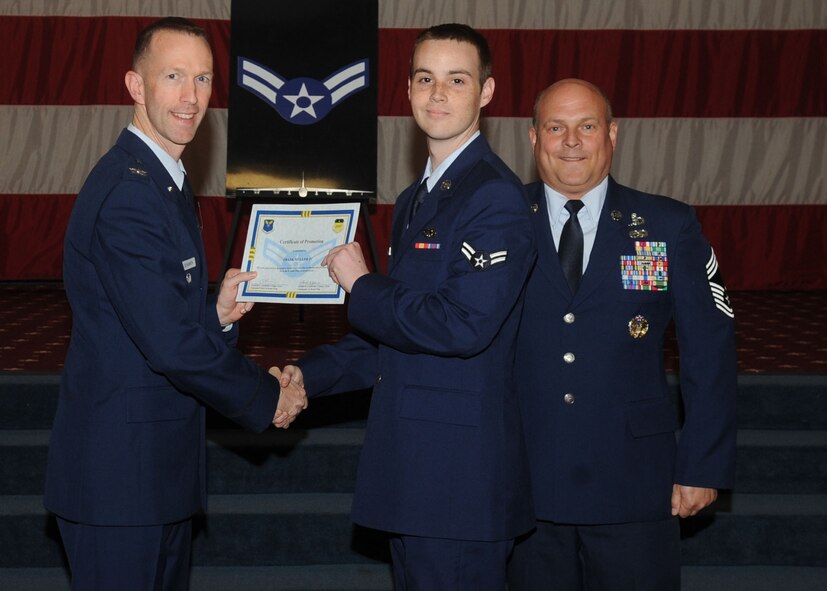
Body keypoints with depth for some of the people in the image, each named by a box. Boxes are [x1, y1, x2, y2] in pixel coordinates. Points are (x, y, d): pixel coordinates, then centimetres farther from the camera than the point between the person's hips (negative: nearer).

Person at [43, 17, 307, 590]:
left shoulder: (165, 180, 13)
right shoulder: (127, 193, -20)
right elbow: (168, 342, -24)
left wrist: (215, 312, -2)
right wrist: (266, 398, -11)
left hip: (160, 466, 10)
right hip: (119, 472, -10)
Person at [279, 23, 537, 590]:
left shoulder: (495, 195, -14)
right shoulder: (414, 200, 17)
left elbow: (460, 325, -25)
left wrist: (360, 286, -12)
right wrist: (309, 373, 9)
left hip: (460, 474, -9)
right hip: (411, 468, 9)